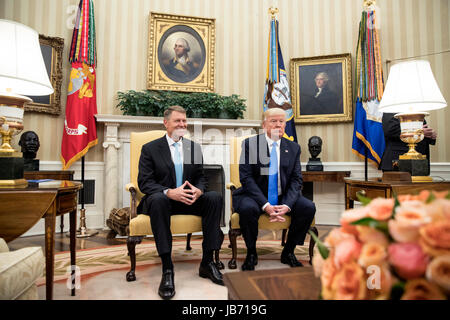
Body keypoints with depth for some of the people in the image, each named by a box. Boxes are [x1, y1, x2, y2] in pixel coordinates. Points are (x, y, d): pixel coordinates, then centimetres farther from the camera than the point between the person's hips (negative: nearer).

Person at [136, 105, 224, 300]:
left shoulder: (194, 148, 12)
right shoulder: (150, 149, 1)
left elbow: (200, 177, 11)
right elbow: (144, 182, -8)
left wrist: (198, 190, -15)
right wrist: (169, 192, -26)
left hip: (188, 199, 3)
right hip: (161, 199, -3)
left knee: (215, 197, -23)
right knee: (158, 200, -37)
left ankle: (207, 262, -17)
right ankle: (167, 269, -32)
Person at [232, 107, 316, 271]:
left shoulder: (293, 148, 6)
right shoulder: (250, 144, -4)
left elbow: (296, 180, 2)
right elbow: (246, 178, -11)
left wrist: (287, 205, -17)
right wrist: (265, 205, -22)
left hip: (283, 198, 4)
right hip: (255, 195, -3)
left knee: (309, 207, -19)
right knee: (247, 208, -34)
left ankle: (288, 252, 3)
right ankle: (251, 253, -5)